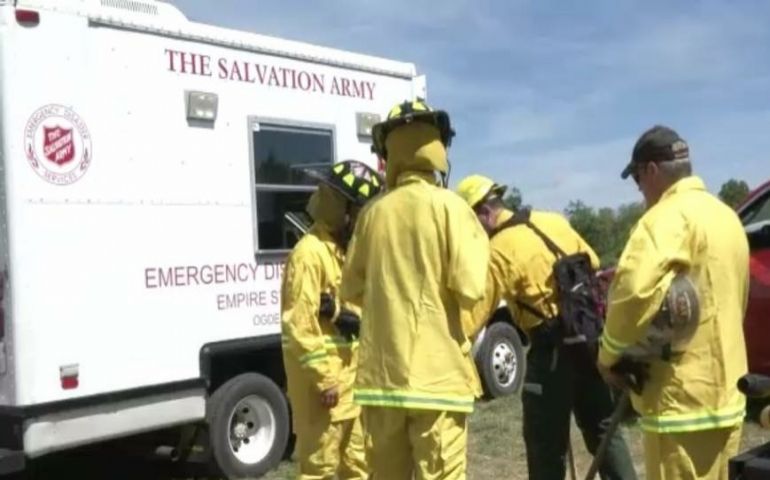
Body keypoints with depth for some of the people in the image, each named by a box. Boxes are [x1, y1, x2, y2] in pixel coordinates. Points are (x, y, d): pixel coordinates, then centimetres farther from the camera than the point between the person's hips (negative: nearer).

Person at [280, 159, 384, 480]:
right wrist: (323, 378, -19)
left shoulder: (348, 249, 15)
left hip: (353, 379, 9)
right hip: (324, 382, -9)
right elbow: (299, 327, -20)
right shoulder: (310, 253, -16)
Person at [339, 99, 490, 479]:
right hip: (436, 372, -4)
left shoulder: (373, 213, 6)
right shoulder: (447, 206, -6)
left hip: (381, 372, 5)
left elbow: (351, 289, 11)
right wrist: (478, 242, 7)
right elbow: (470, 287, -12)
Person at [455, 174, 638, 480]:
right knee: (604, 430, 18)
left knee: (546, 445, 5)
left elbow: (476, 312, -15)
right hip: (590, 340, 7)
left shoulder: (499, 251, -14)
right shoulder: (554, 222, 8)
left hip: (551, 351, -7)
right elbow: (593, 265, 18)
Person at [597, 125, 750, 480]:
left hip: (683, 398, -9)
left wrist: (609, 354, -13)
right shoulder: (726, 216, 15)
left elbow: (635, 291, -29)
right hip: (724, 393, 9)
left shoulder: (670, 216, -15)